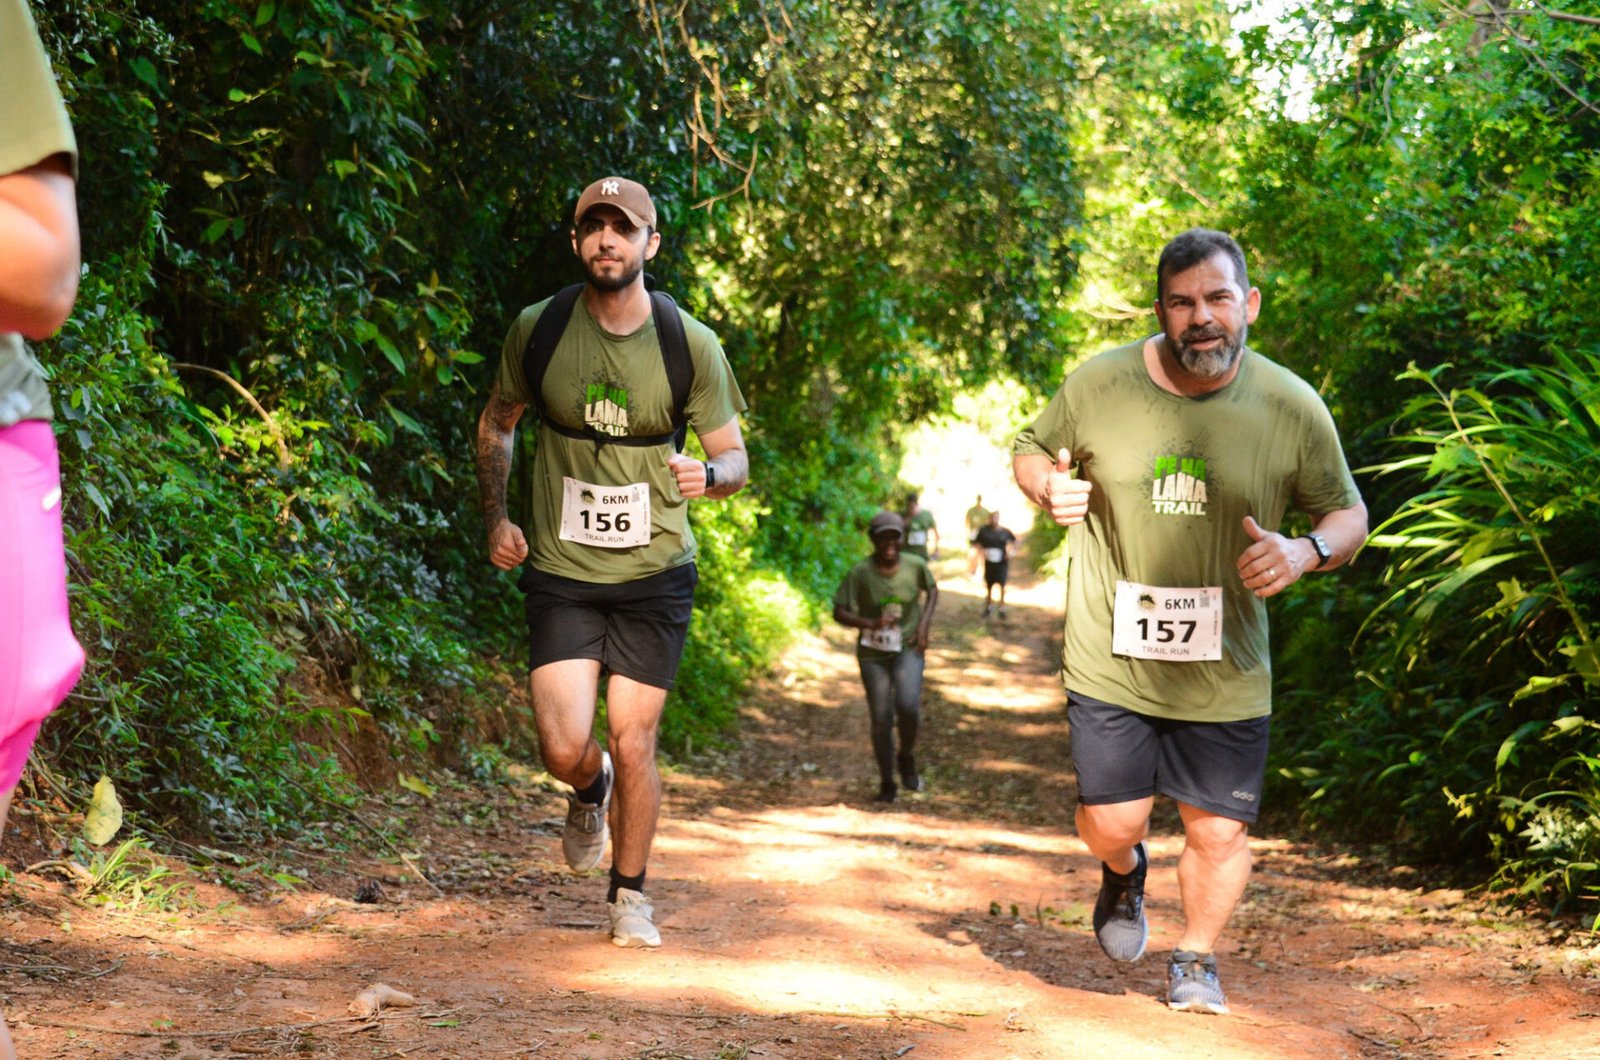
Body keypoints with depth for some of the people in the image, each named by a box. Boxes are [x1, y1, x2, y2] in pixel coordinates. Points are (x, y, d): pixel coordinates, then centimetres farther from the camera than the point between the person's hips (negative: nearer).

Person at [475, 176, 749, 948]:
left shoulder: (690, 344, -6)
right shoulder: (538, 330, -3)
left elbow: (735, 457, 1)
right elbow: (496, 424, 13)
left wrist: (708, 475, -23)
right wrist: (496, 517, 1)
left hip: (654, 573, 0)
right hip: (560, 573, 0)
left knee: (633, 748, 1)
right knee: (564, 749, -10)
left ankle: (630, 895, 24)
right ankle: (590, 793, 29)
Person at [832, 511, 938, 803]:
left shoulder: (915, 565, -9)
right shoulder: (860, 573, -15)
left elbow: (932, 591, 12)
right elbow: (839, 612, -11)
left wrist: (924, 625, -2)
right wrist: (870, 623, -27)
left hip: (908, 648, 0)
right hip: (873, 652, 0)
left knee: (908, 705, -22)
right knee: (881, 720, 1)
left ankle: (907, 758, 8)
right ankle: (887, 782, 21)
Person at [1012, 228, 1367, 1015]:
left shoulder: (1292, 409, -8)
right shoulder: (1098, 385, -8)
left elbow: (1348, 515, 2)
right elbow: (1031, 450, 10)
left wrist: (1305, 552, -20)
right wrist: (1048, 487, -14)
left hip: (1225, 674, 0)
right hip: (1110, 658, 0)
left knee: (1219, 833, 6)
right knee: (1110, 823, 5)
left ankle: (1196, 960, 34)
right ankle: (1124, 876, 44)